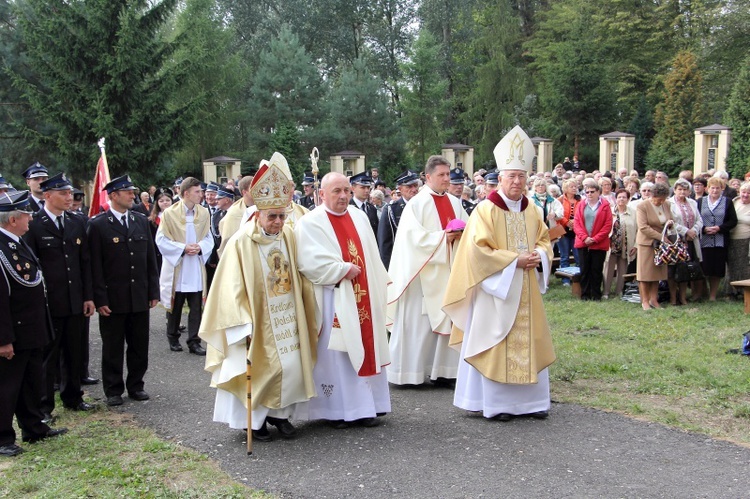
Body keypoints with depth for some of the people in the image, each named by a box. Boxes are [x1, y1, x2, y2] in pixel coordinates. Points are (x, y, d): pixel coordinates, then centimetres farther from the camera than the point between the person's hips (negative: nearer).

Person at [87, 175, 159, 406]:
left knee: (139, 345, 11)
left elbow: (150, 259, 11)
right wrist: (100, 299, -12)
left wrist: (154, 291, 7)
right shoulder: (98, 225, -6)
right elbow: (95, 265, -8)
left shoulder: (141, 221, 9)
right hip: (113, 299, -4)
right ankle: (113, 391, 19)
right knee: (113, 348, 7)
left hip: (140, 298, 4)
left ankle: (136, 386, 25)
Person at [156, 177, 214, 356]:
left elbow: (208, 238, 8)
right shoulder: (170, 213, -8)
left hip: (196, 269, 3)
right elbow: (161, 240, -7)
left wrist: (200, 247, -12)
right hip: (176, 268, -2)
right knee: (175, 306, 10)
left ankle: (194, 342, 9)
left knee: (196, 308, 1)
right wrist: (183, 248, -15)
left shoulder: (204, 213, 2)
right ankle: (173, 338, 26)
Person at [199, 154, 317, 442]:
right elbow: (234, 289, -13)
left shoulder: (289, 237, -1)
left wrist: (309, 316, 8)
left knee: (292, 366, 7)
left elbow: (300, 278, 8)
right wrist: (246, 325, -17)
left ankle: (280, 413, 25)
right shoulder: (241, 242, -14)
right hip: (260, 321, -4)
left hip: (288, 318, 5)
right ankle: (256, 419, 22)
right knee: (262, 370, 2)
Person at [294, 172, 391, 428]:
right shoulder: (310, 223, -7)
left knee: (366, 350, 8)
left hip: (363, 298, 6)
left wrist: (378, 286, 9)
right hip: (333, 301, -6)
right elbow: (310, 262, -19)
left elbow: (372, 256, 15)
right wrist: (343, 270, -15)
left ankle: (365, 406, 18)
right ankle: (337, 409, 10)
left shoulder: (359, 217, 12)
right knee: (335, 354, -1)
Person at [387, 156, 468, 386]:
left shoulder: (455, 202, 12)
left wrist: (461, 234, -8)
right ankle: (411, 370, 5)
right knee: (419, 321, -3)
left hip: (450, 270, 5)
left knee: (445, 319, 5)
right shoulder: (417, 203, -5)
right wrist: (443, 237, -18)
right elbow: (414, 237, -14)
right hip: (425, 272, -5)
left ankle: (441, 369, 12)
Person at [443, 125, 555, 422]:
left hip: (526, 290, 6)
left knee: (529, 341, 8)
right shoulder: (486, 209, -10)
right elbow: (478, 249, -15)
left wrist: (539, 255, -5)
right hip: (496, 288, -6)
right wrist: (514, 259, -18)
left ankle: (530, 400, 18)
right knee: (496, 341, -2)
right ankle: (495, 403, 8)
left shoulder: (531, 210, 9)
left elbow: (544, 239, 18)